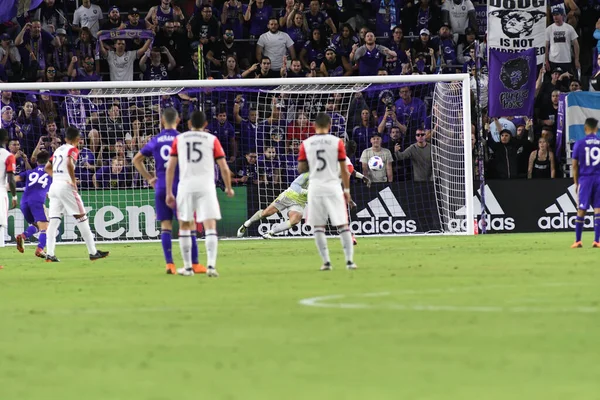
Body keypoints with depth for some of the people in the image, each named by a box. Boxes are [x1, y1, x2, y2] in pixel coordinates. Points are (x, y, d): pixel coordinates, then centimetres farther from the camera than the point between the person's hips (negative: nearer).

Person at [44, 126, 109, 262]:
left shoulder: (58, 150, 18)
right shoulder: (73, 149, -4)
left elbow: (47, 168, 23)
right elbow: (69, 164, -23)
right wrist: (74, 181, -15)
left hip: (54, 185, 7)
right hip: (66, 186, -7)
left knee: (54, 220, 4)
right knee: (82, 218, -1)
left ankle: (50, 255, -4)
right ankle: (93, 252, -1)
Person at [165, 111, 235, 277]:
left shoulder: (179, 139, 10)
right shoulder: (212, 140, 6)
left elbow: (170, 167, 5)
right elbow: (224, 168, 3)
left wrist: (169, 192, 9)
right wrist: (228, 188, 19)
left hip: (185, 186, 1)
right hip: (206, 187, -1)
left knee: (184, 226, 15)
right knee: (210, 226, -4)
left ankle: (187, 267, 18)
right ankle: (211, 265, -21)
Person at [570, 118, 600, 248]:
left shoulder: (579, 144, -1)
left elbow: (575, 165, 0)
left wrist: (576, 183, 9)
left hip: (585, 179, -1)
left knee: (581, 210, 4)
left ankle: (578, 241, 3)